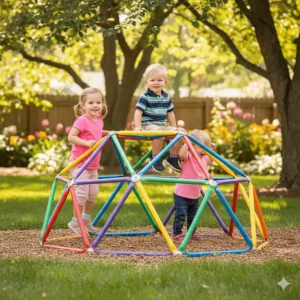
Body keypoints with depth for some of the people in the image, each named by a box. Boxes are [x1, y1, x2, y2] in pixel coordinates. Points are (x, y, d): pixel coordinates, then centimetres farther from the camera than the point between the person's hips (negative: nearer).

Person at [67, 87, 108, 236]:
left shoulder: (98, 120, 6)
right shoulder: (82, 121, -17)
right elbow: (71, 137, -20)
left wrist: (109, 134, 11)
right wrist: (86, 142, -31)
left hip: (93, 165, 8)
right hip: (80, 164, -8)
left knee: (93, 192, 14)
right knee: (82, 193, -8)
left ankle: (86, 219, 32)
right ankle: (76, 222, 7)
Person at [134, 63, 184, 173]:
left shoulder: (166, 97, 12)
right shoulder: (145, 97, -8)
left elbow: (170, 113, 20)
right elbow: (138, 112, -15)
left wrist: (174, 128, 18)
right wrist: (138, 127, -24)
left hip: (163, 126, 7)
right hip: (149, 125, -7)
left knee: (181, 132, -6)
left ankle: (173, 158, 7)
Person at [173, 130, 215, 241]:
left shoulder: (204, 158, 4)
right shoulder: (188, 156, -18)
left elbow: (210, 161, 29)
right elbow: (181, 154, -44)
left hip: (195, 195, 7)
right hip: (181, 195, -7)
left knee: (193, 217, 16)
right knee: (181, 215, -7)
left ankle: (191, 233, 29)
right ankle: (177, 234, 3)